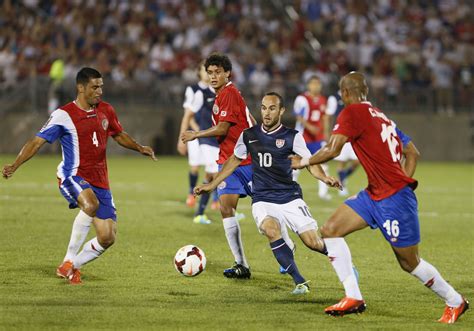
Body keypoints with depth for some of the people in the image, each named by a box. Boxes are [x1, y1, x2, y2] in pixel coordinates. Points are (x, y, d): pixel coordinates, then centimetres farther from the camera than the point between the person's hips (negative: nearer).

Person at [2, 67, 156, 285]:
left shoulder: (106, 110, 9)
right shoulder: (64, 115, -8)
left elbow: (119, 135, 26)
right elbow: (37, 141, -10)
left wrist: (139, 148, 9)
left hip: (100, 182, 6)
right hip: (73, 176, -6)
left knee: (107, 238, 0)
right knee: (91, 204, -40)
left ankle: (72, 267, 22)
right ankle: (69, 260, -28)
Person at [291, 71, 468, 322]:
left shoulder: (352, 112, -11)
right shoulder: (381, 116, 14)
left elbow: (332, 151, -20)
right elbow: (413, 153, 17)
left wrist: (303, 162, -4)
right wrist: (403, 181, 18)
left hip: (394, 198, -9)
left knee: (409, 263, 2)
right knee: (330, 230, 2)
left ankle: (455, 302, 20)